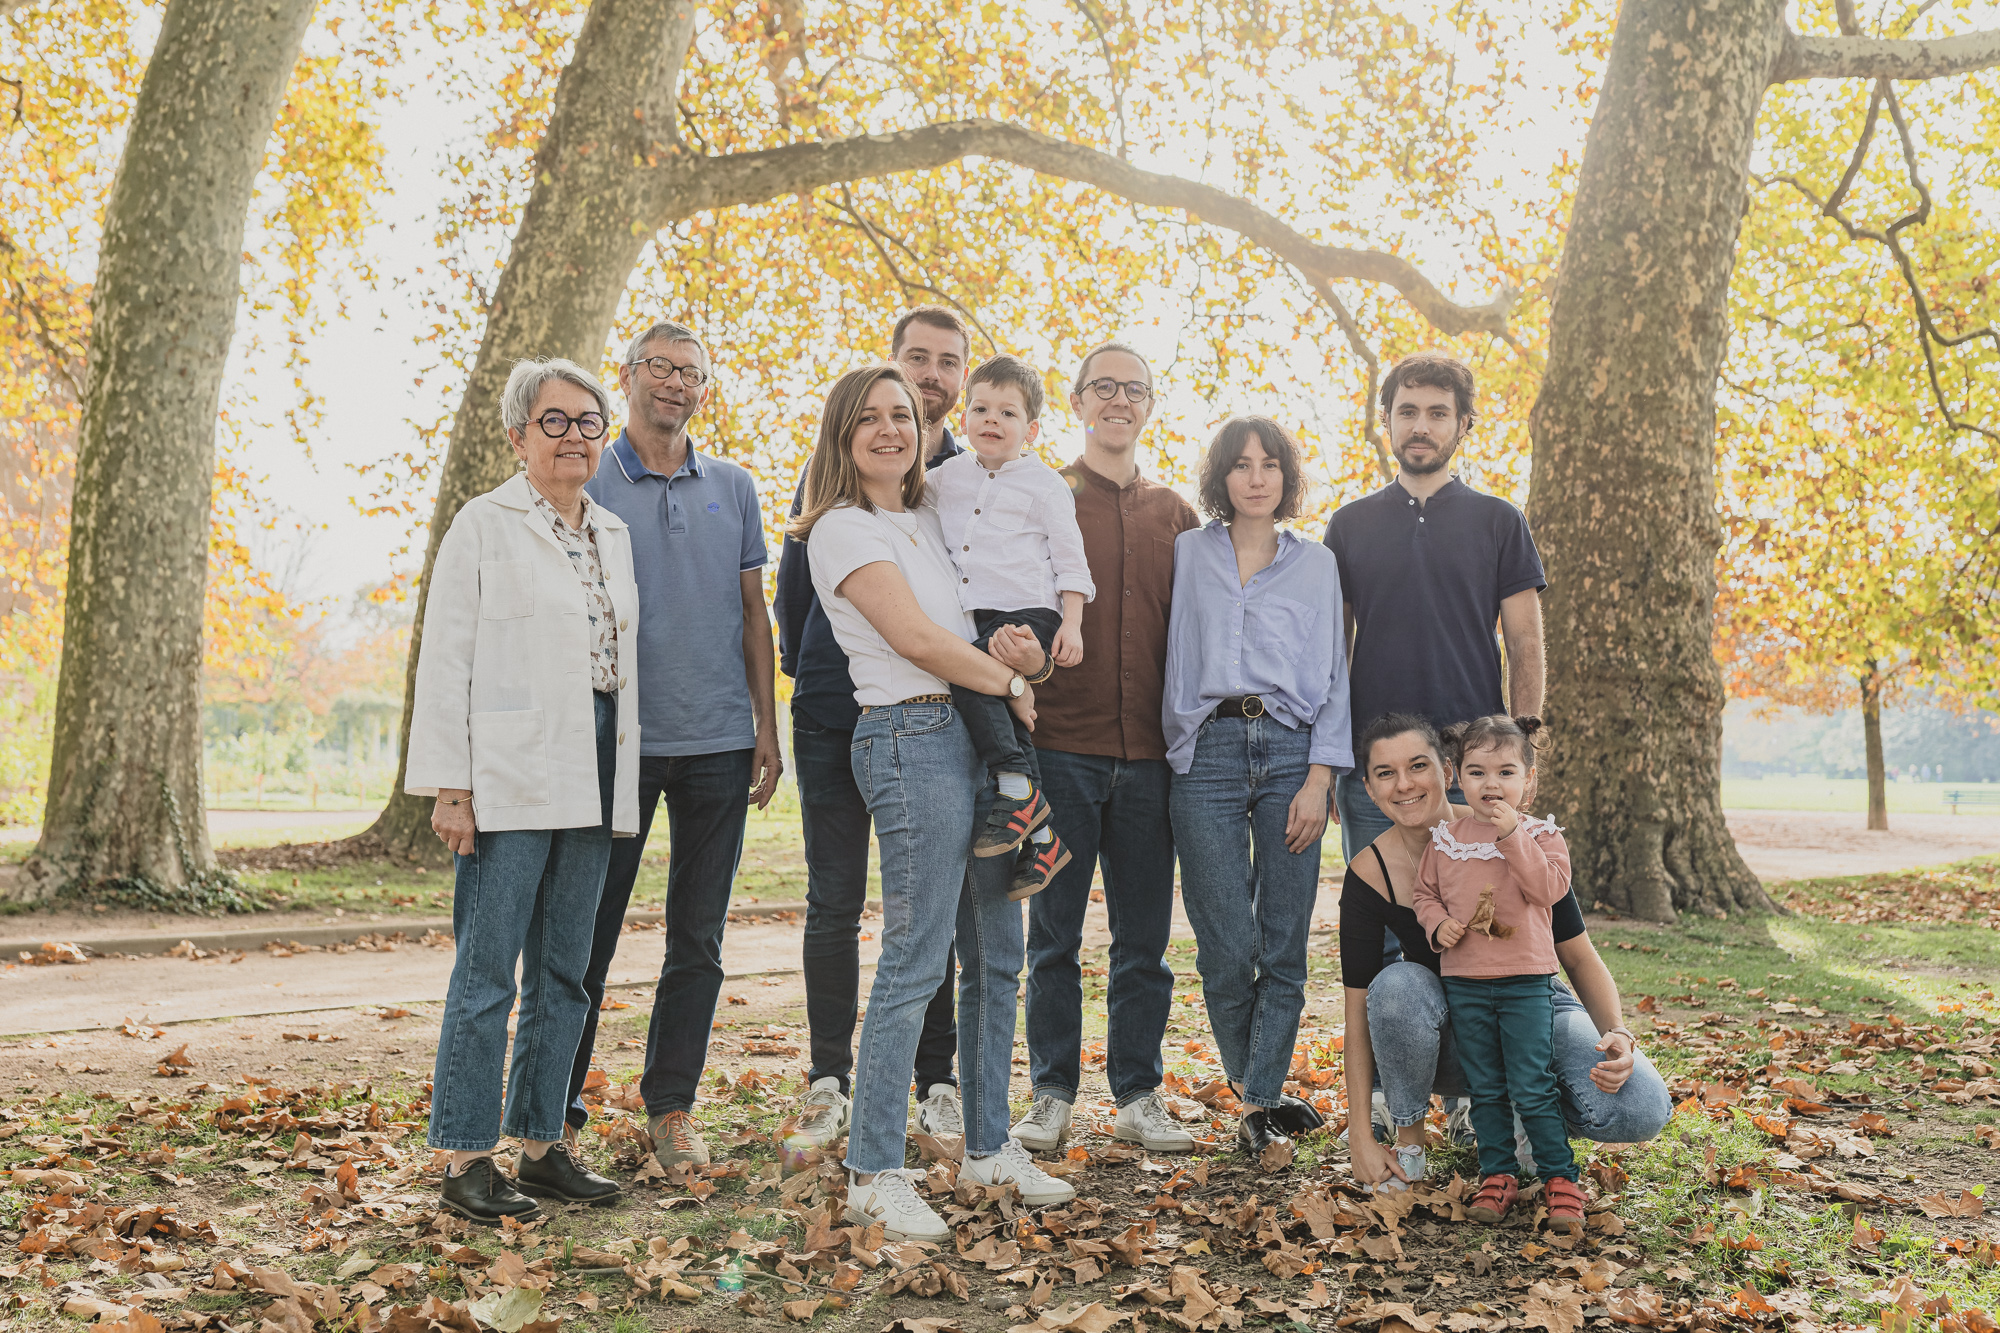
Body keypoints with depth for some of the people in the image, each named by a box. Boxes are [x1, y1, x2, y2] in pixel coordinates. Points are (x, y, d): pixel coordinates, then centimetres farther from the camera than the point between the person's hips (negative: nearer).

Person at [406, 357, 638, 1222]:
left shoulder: (613, 534, 17)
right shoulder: (484, 525, -1)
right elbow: (445, 661, -5)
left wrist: (620, 791, 14)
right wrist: (448, 785, -12)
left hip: (592, 779, 6)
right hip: (510, 778, -6)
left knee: (564, 974, 11)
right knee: (487, 974, -3)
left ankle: (542, 1146, 20)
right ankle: (467, 1161, 6)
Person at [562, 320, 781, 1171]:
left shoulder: (733, 489, 12)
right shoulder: (588, 485, 3)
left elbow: (753, 615, 13)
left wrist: (766, 730, 7)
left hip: (718, 742, 3)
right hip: (617, 740, -3)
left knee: (698, 940, 7)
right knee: (587, 934, 3)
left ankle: (672, 1108, 18)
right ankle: (556, 1108, 16)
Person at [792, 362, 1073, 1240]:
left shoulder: (928, 518, 20)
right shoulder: (844, 528, -4)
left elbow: (978, 625, 21)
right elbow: (914, 638, -12)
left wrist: (1021, 648, -3)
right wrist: (1012, 681, -1)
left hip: (977, 737, 8)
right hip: (912, 738, -8)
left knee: (997, 955, 11)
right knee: (915, 962, -8)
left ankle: (989, 1145, 23)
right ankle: (873, 1176, 0)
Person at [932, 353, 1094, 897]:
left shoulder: (1044, 484, 3)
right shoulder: (948, 476, 15)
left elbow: (1070, 560, 3)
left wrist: (1071, 623, -5)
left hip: (1027, 614, -5)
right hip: (971, 621, 6)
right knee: (1007, 715, 3)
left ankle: (1017, 789, -21)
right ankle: (1040, 835, 11)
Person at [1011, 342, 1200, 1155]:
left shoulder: (1173, 513, 14)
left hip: (1149, 753, 3)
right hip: (1062, 746, -3)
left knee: (1144, 937, 8)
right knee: (1055, 934, 5)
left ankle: (1138, 1096, 19)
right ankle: (1052, 1095, 16)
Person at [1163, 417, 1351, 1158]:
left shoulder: (1316, 564, 14)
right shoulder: (1188, 554, 15)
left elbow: (1333, 676, 9)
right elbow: (1171, 660, 13)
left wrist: (1320, 777, -1)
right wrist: (1174, 746, 2)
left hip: (1290, 749, 1)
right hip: (1208, 754, -1)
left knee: (1285, 944, -2)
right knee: (1226, 945, -4)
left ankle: (1258, 1099, 6)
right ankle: (1256, 1091, 16)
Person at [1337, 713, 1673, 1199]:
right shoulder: (1369, 875, -16)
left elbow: (1579, 958, -8)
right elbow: (1359, 1007, -13)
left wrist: (1617, 1034, -27)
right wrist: (1360, 1136, -18)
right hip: (1449, 1039, 0)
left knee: (1640, 1112, -27)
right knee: (1397, 985, -35)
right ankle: (1408, 1134, -8)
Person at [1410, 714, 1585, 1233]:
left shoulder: (1540, 833, -2)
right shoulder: (1445, 839, 5)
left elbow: (1550, 887, -18)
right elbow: (1424, 893, 13)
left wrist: (1513, 835, -24)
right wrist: (1437, 924, -7)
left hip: (1525, 982, -3)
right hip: (1464, 983, 3)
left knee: (1532, 1089, -2)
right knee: (1485, 1089, 11)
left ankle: (1560, 1178, 12)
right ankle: (1497, 1176, 22)